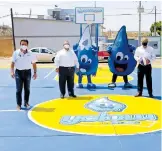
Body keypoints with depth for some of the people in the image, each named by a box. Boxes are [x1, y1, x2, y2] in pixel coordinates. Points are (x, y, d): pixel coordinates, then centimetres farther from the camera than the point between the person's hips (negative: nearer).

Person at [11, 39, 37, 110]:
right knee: (18, 90, -1)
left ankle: (26, 103, 25)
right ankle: (18, 104, 6)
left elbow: (34, 63, 6)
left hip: (27, 72, 1)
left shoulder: (30, 54, -2)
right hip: (18, 72, -1)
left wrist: (35, 72, 2)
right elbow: (12, 63, -1)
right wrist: (12, 72, -11)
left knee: (27, 89, 10)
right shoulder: (16, 53, -4)